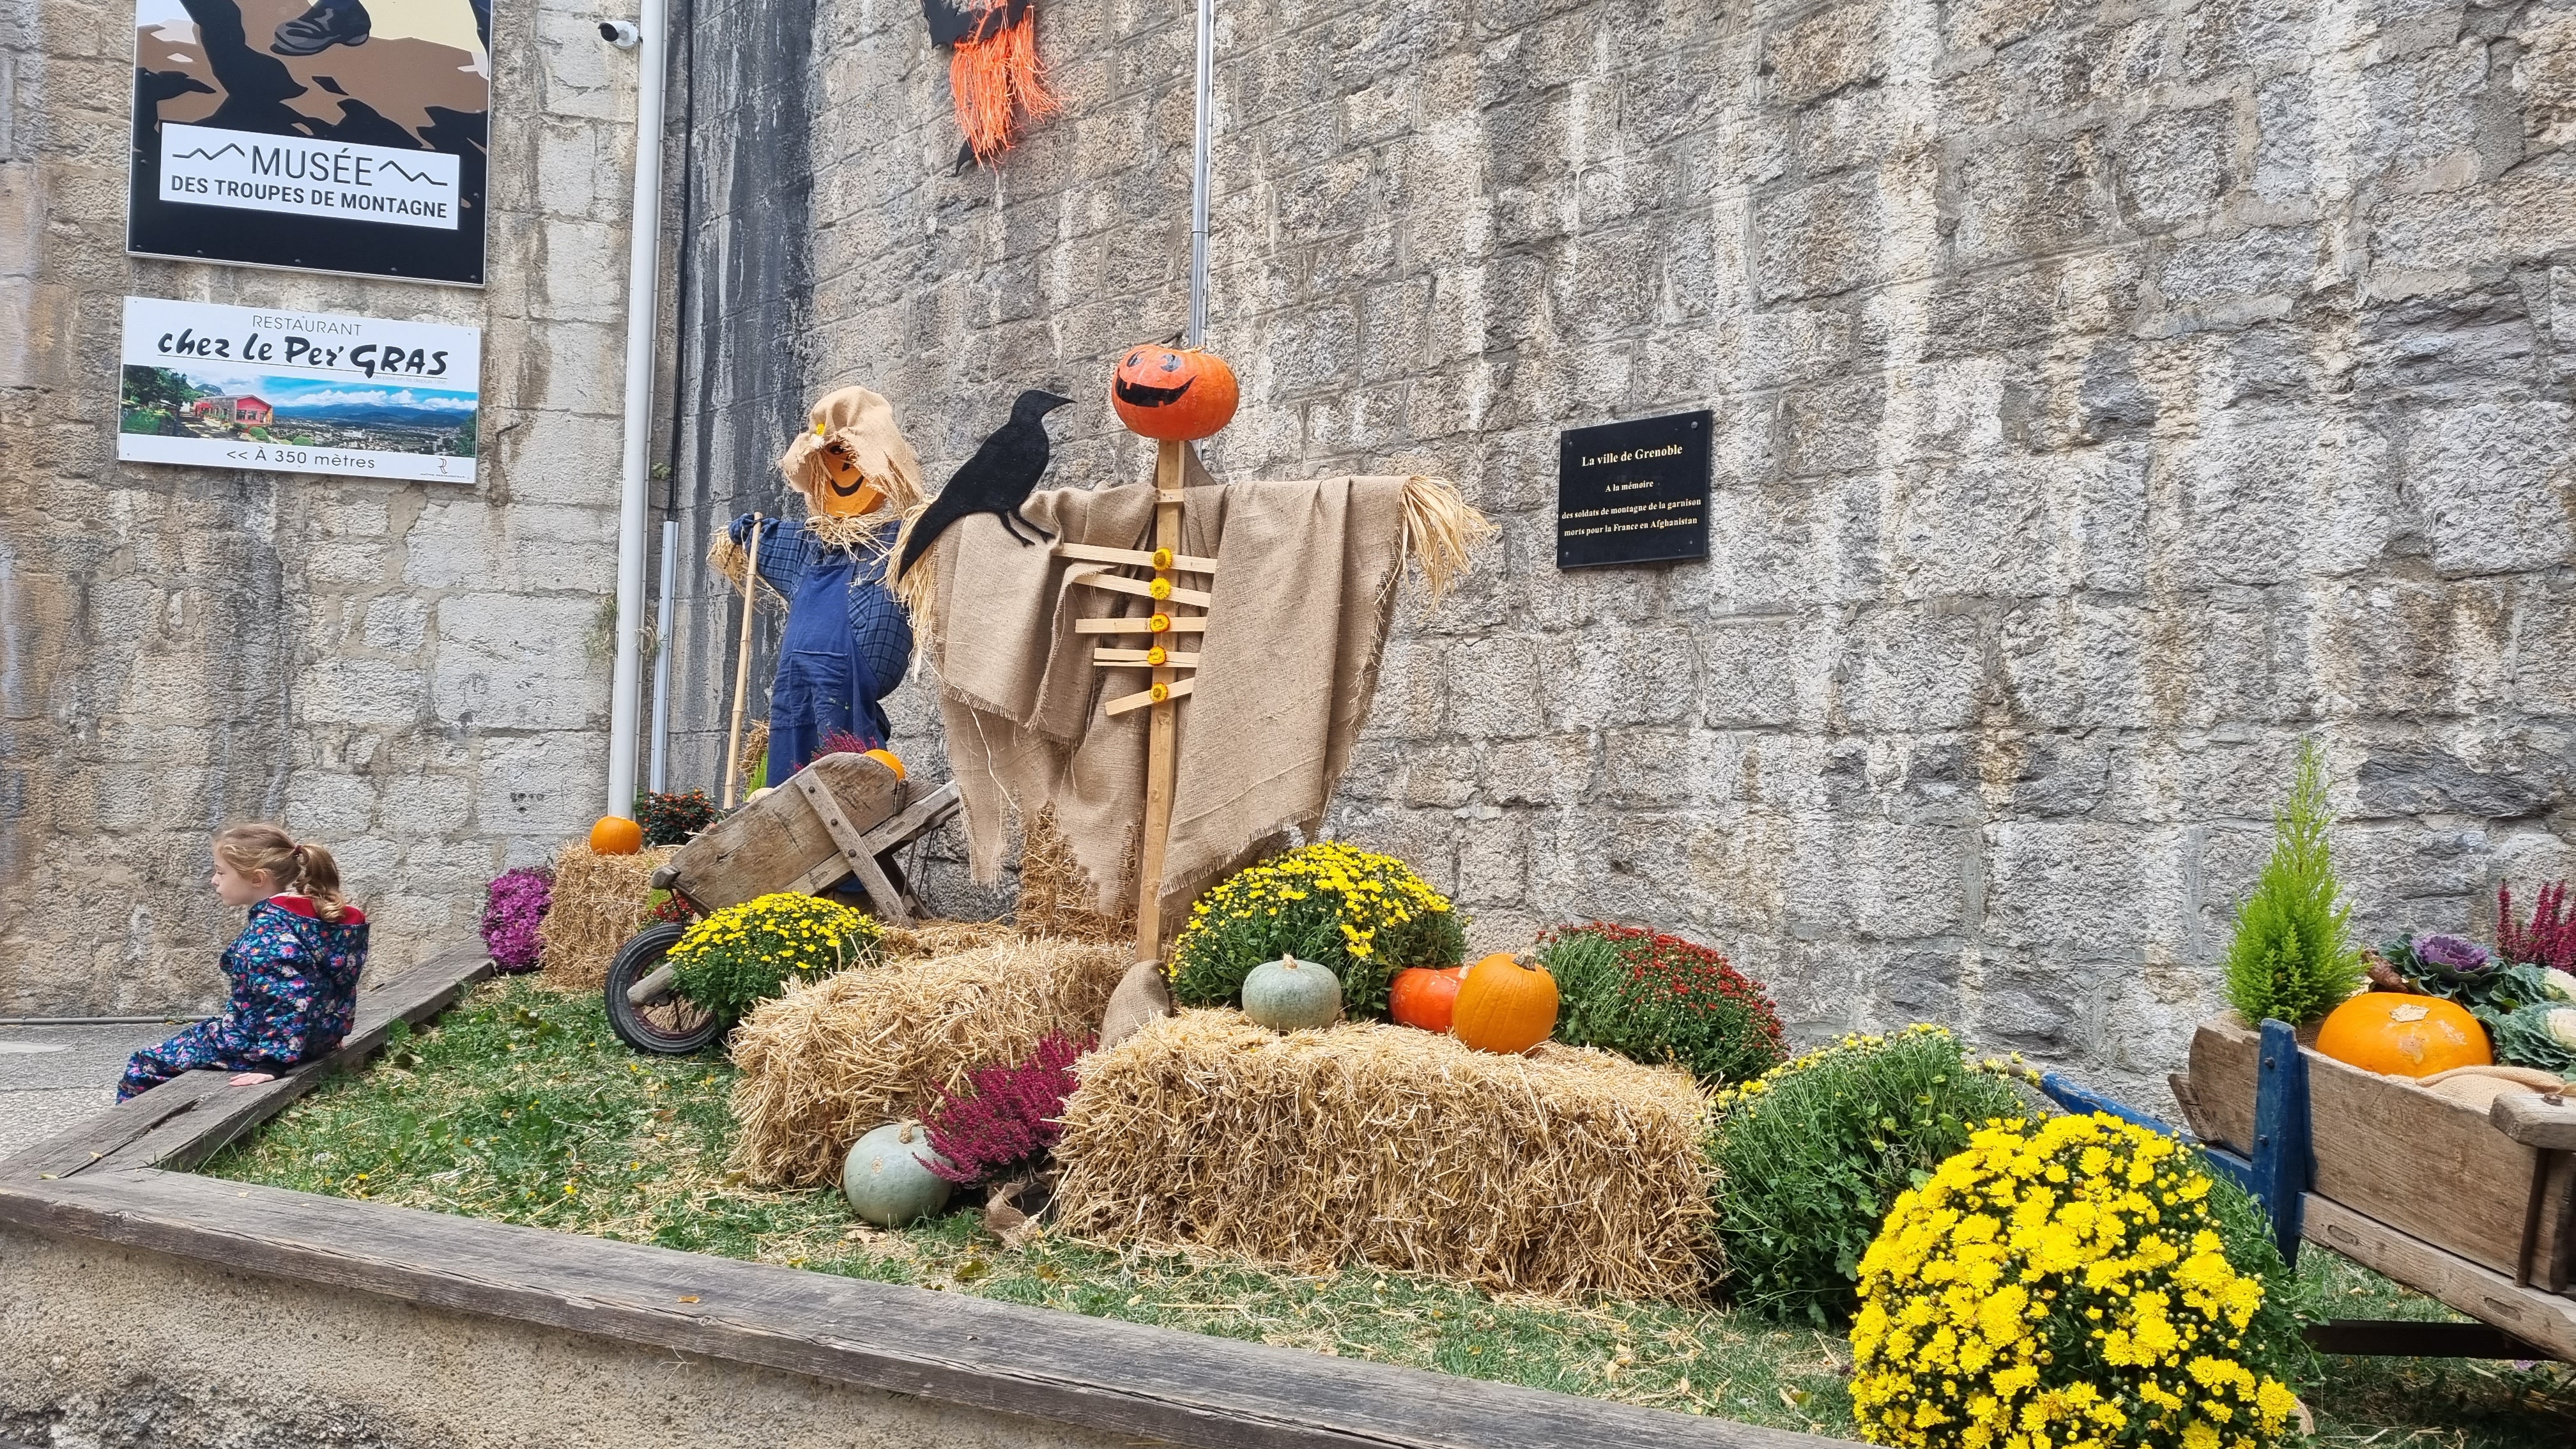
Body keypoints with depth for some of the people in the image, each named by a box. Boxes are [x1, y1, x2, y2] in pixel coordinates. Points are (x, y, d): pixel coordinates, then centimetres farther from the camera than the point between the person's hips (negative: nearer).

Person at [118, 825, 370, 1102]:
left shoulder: (271, 927, -22)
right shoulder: (320, 916, 3)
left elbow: (288, 997, -30)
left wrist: (273, 1062, -31)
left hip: (259, 1043, -9)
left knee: (143, 1065, 5)